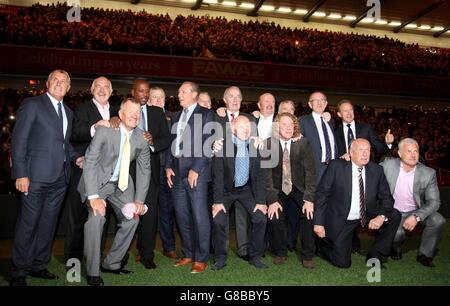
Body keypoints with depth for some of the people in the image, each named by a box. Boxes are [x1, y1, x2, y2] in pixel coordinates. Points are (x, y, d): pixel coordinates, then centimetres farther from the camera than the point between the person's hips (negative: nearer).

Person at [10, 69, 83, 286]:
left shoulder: (68, 112, 17)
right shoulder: (32, 105, -3)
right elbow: (19, 140, -8)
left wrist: (75, 157, 4)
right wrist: (21, 174, -14)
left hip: (60, 178, 6)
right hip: (37, 176, -6)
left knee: (48, 223, 14)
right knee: (28, 224, 2)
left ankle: (38, 265, 28)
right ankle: (19, 272, 17)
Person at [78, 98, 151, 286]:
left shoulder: (142, 138, -7)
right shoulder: (105, 130, -20)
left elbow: (144, 170, -1)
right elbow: (90, 162, -22)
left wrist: (139, 200, -7)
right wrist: (93, 196, -29)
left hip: (122, 184, 5)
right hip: (98, 181, -5)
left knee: (132, 218, 4)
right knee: (96, 217, -24)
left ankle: (112, 264, 23)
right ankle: (93, 272, -8)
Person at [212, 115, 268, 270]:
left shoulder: (255, 147, -9)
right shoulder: (222, 147, -16)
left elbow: (260, 175, -6)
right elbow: (218, 176, -16)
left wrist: (261, 201, -11)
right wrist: (218, 201, -20)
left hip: (247, 189, 2)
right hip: (226, 189, -2)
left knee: (260, 218, -10)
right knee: (218, 221, -15)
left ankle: (255, 256, 10)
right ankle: (220, 258, 6)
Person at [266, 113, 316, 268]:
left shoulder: (303, 143, -11)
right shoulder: (269, 144, -11)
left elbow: (310, 171, -11)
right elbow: (267, 174, -11)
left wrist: (309, 199, -19)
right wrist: (272, 200, -19)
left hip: (299, 187, 0)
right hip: (278, 188, 0)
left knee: (309, 214, -18)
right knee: (275, 217, -18)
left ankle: (307, 256, 4)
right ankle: (280, 253, 9)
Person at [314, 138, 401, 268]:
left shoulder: (377, 170, -3)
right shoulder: (336, 166, -13)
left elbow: (386, 197, 0)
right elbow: (321, 193, -11)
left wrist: (381, 216, -21)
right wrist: (319, 223, -15)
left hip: (367, 217, 4)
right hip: (340, 221, -4)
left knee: (394, 215, -13)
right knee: (343, 263, -8)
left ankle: (374, 255, 2)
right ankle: (324, 245, 26)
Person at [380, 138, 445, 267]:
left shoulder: (428, 173, -9)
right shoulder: (388, 164, -10)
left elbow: (434, 201, -10)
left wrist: (416, 217, -25)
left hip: (416, 212, 2)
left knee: (438, 220, -25)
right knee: (397, 234, -29)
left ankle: (425, 254, 1)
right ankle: (396, 247, 12)